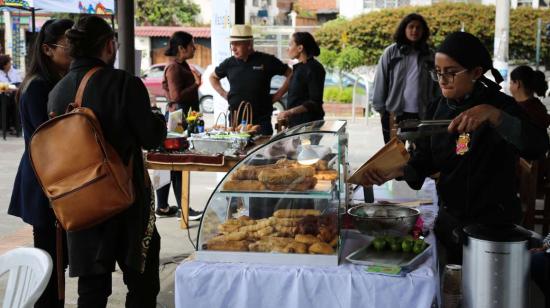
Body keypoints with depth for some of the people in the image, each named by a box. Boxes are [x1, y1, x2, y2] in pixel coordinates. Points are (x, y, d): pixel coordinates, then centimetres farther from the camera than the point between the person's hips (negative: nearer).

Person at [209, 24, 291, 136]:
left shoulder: (267, 61, -2)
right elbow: (213, 77, 25)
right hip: (236, 118, 3)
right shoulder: (229, 63, 8)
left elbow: (290, 74, 3)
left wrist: (277, 96, -1)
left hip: (261, 119, -3)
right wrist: (223, 94, 12)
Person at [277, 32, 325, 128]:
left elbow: (315, 102, -17)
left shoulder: (314, 69, -12)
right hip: (295, 122, 8)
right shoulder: (299, 67, 16)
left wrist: (290, 112, -23)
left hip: (308, 123, -8)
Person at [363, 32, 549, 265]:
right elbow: (425, 161, 3)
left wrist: (492, 114, -40)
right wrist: (399, 171, -18)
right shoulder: (437, 109, 2)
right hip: (449, 218, 5)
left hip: (495, 221, -4)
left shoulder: (499, 104, -12)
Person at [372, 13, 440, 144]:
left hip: (421, 114, 2)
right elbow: (380, 81, 0)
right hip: (393, 113, -2)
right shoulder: (391, 52, -2)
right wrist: (380, 108, -2)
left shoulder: (429, 55, 4)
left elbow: (437, 85, 5)